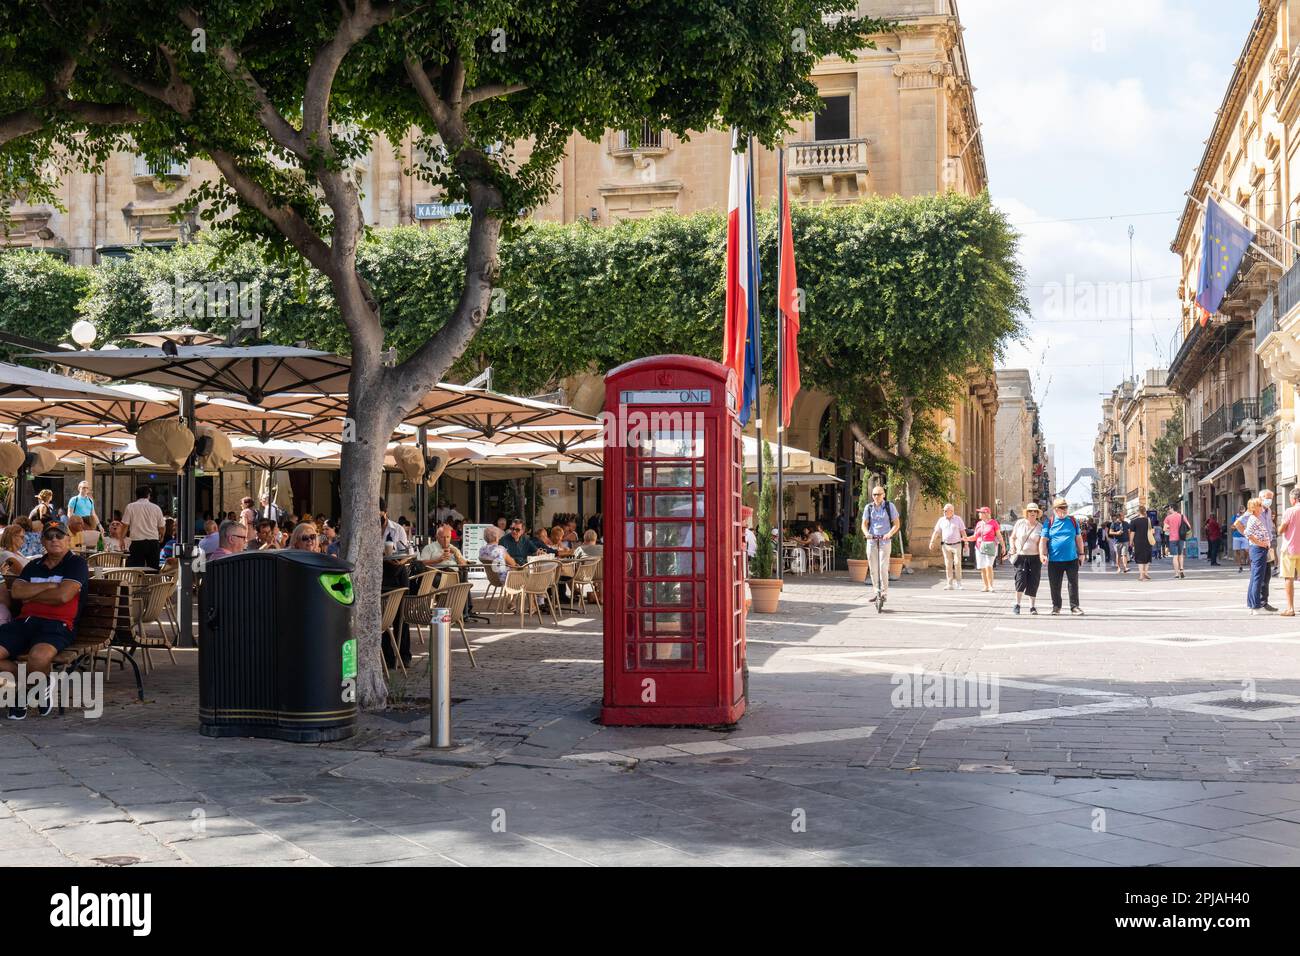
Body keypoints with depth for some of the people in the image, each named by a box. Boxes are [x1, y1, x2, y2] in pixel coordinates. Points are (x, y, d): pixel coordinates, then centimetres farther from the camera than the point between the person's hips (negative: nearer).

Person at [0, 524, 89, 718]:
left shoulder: (76, 563, 5)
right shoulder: (34, 566, 24)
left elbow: (62, 596, -10)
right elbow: (16, 591, 6)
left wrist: (30, 595, 4)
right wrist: (49, 586, -3)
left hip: (57, 625, -6)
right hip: (25, 621, 6)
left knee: (39, 656, -39)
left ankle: (24, 692, -3)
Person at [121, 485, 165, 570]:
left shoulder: (130, 507, 2)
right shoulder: (156, 508, 7)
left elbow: (125, 525, 0)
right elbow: (161, 527, 11)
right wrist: (161, 538, 32)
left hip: (137, 542, -2)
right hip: (153, 542, 2)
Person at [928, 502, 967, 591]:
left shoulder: (958, 519, 1)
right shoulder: (941, 520, 7)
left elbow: (963, 531, 1)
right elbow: (936, 532, 7)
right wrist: (932, 542, -2)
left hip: (956, 545, -2)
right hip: (946, 545, 2)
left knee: (957, 563, -8)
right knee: (948, 565, 2)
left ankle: (958, 583, -2)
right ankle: (949, 584, 5)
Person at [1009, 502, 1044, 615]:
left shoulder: (1040, 527, 2)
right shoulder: (1020, 523, 4)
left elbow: (1041, 542, -5)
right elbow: (1012, 537, 13)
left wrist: (1041, 554, -21)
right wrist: (1012, 548, -3)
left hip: (1034, 557, 0)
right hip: (1020, 556, 0)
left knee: (1033, 582, 2)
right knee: (1021, 579, -12)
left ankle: (1032, 606, 13)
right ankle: (1017, 604, 3)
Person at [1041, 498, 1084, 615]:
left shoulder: (1073, 521, 8)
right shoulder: (1049, 522, 3)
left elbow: (1078, 538, 14)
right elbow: (1043, 540, 0)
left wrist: (1081, 553, 11)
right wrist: (1043, 554, -12)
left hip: (1072, 559, 1)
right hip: (1054, 560, -1)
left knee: (1073, 584, 1)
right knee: (1055, 585, 6)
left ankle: (1074, 606, 8)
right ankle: (1056, 607, 18)